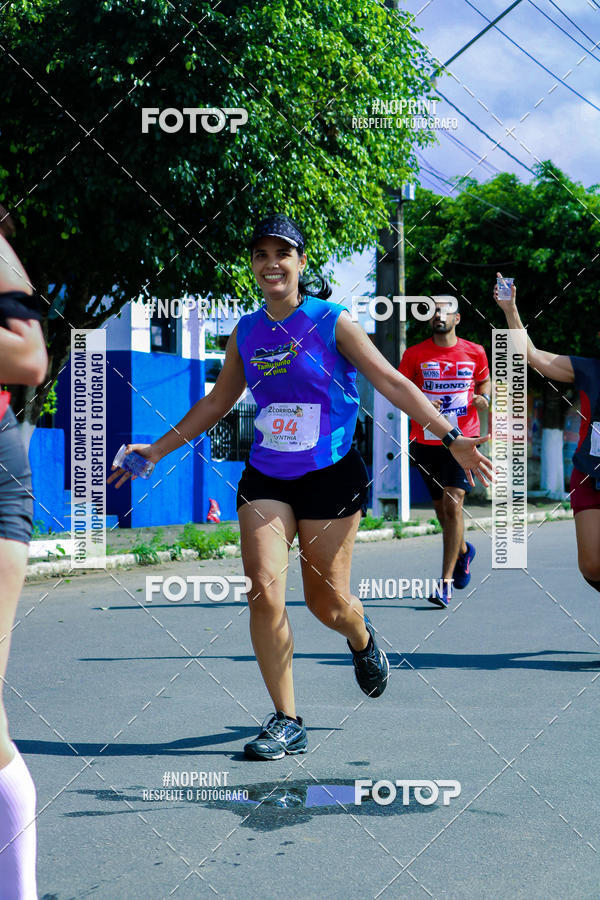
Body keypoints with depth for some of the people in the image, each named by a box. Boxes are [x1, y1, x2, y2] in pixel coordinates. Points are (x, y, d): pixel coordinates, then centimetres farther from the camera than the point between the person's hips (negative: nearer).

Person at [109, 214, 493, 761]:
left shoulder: (333, 321, -5)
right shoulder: (246, 332, 7)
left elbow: (392, 383, -6)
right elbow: (217, 403, 19)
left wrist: (451, 437, -12)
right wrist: (158, 449, 19)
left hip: (331, 475, -3)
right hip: (265, 478, 3)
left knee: (327, 600, 3)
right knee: (264, 589, -11)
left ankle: (362, 640, 42)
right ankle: (287, 722, 0)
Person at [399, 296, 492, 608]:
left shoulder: (475, 352, 4)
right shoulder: (414, 354, 1)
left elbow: (485, 381, 20)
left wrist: (484, 396, -2)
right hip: (427, 441, 2)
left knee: (453, 504, -16)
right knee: (442, 510, 12)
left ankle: (446, 583, -14)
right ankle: (464, 551, 45)